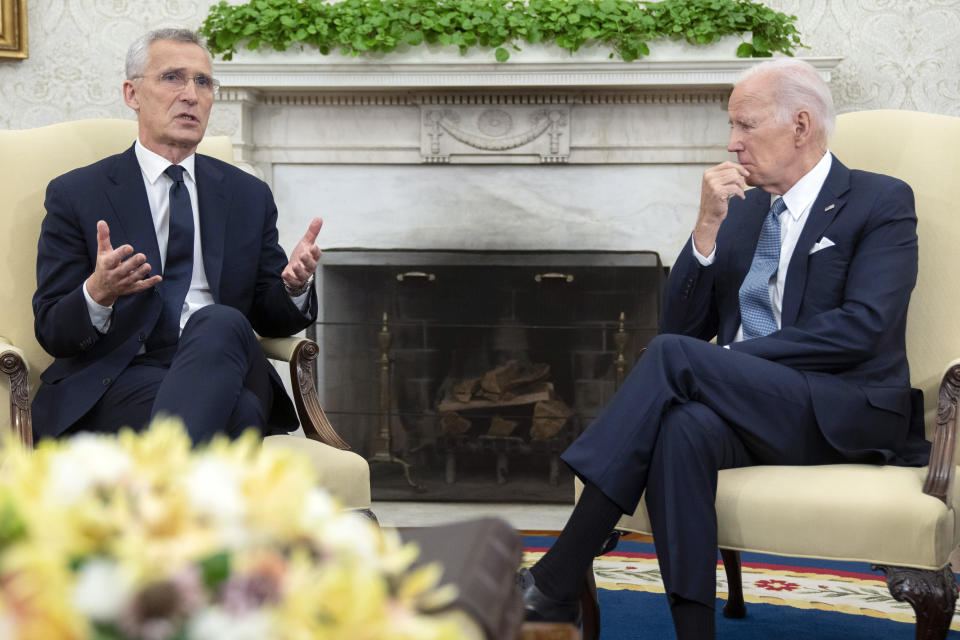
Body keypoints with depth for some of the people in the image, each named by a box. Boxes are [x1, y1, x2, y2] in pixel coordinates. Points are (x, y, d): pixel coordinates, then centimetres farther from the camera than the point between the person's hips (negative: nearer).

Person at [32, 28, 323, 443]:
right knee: (238, 410, -38)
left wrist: (294, 286, -4)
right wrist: (97, 295, -20)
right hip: (118, 381, -3)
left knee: (220, 323, -37)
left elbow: (269, 319, 21)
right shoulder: (75, 195, 9)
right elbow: (52, 332, 3)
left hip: (226, 364, 3)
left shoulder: (249, 197, 19)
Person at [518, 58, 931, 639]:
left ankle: (555, 583, -28)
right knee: (685, 428, -33)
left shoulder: (882, 202, 3)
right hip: (750, 406, 5)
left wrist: (736, 359, -14)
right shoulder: (741, 208, 20)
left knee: (673, 355, -26)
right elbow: (684, 324, 12)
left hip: (845, 416, -4)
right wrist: (708, 226, -2)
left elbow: (861, 328, -12)